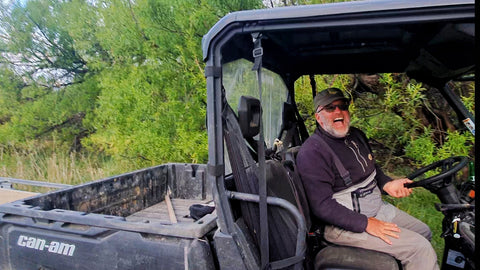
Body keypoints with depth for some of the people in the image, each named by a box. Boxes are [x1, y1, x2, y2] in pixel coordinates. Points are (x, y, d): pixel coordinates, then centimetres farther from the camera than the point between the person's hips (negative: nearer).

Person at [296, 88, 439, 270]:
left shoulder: (355, 135, 7)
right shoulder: (312, 152, -22)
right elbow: (322, 205, -25)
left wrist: (387, 184, -1)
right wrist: (366, 224, -25)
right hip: (345, 223, -9)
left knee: (424, 232, 17)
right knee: (420, 248, -13)